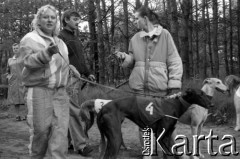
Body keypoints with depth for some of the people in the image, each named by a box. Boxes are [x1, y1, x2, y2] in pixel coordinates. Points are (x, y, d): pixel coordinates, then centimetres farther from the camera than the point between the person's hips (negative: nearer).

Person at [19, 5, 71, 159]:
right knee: (41, 130, -3)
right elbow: (29, 61, -17)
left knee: (60, 132, -6)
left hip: (60, 92, 5)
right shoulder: (29, 39, 1)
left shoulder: (60, 42, 21)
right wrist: (47, 52, -32)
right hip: (39, 91, -5)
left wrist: (71, 69, 16)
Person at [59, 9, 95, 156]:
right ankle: (80, 144, -9)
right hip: (69, 78, -9)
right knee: (74, 111, -9)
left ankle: (68, 140, 15)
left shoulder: (75, 38, 23)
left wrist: (87, 73, 19)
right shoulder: (61, 37, -5)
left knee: (71, 111, 10)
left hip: (78, 78, 9)